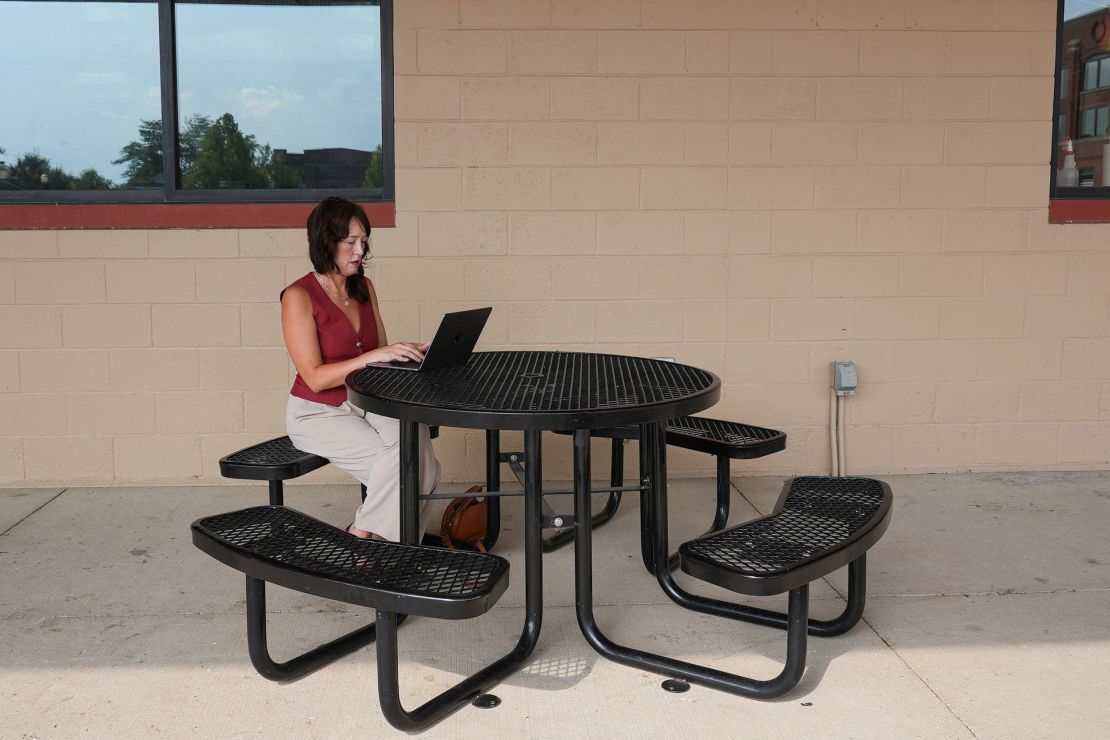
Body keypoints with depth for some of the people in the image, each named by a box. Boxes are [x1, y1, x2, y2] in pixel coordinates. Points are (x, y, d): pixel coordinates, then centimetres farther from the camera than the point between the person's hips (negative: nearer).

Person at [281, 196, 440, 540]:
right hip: (317, 412, -5)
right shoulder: (299, 296, -14)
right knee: (396, 459, -26)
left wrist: (413, 353, -10)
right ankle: (361, 540, -7)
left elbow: (382, 353, 11)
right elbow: (315, 377, -19)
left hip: (364, 402, 6)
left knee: (416, 437, -24)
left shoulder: (363, 287, 6)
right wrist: (373, 357, -28)